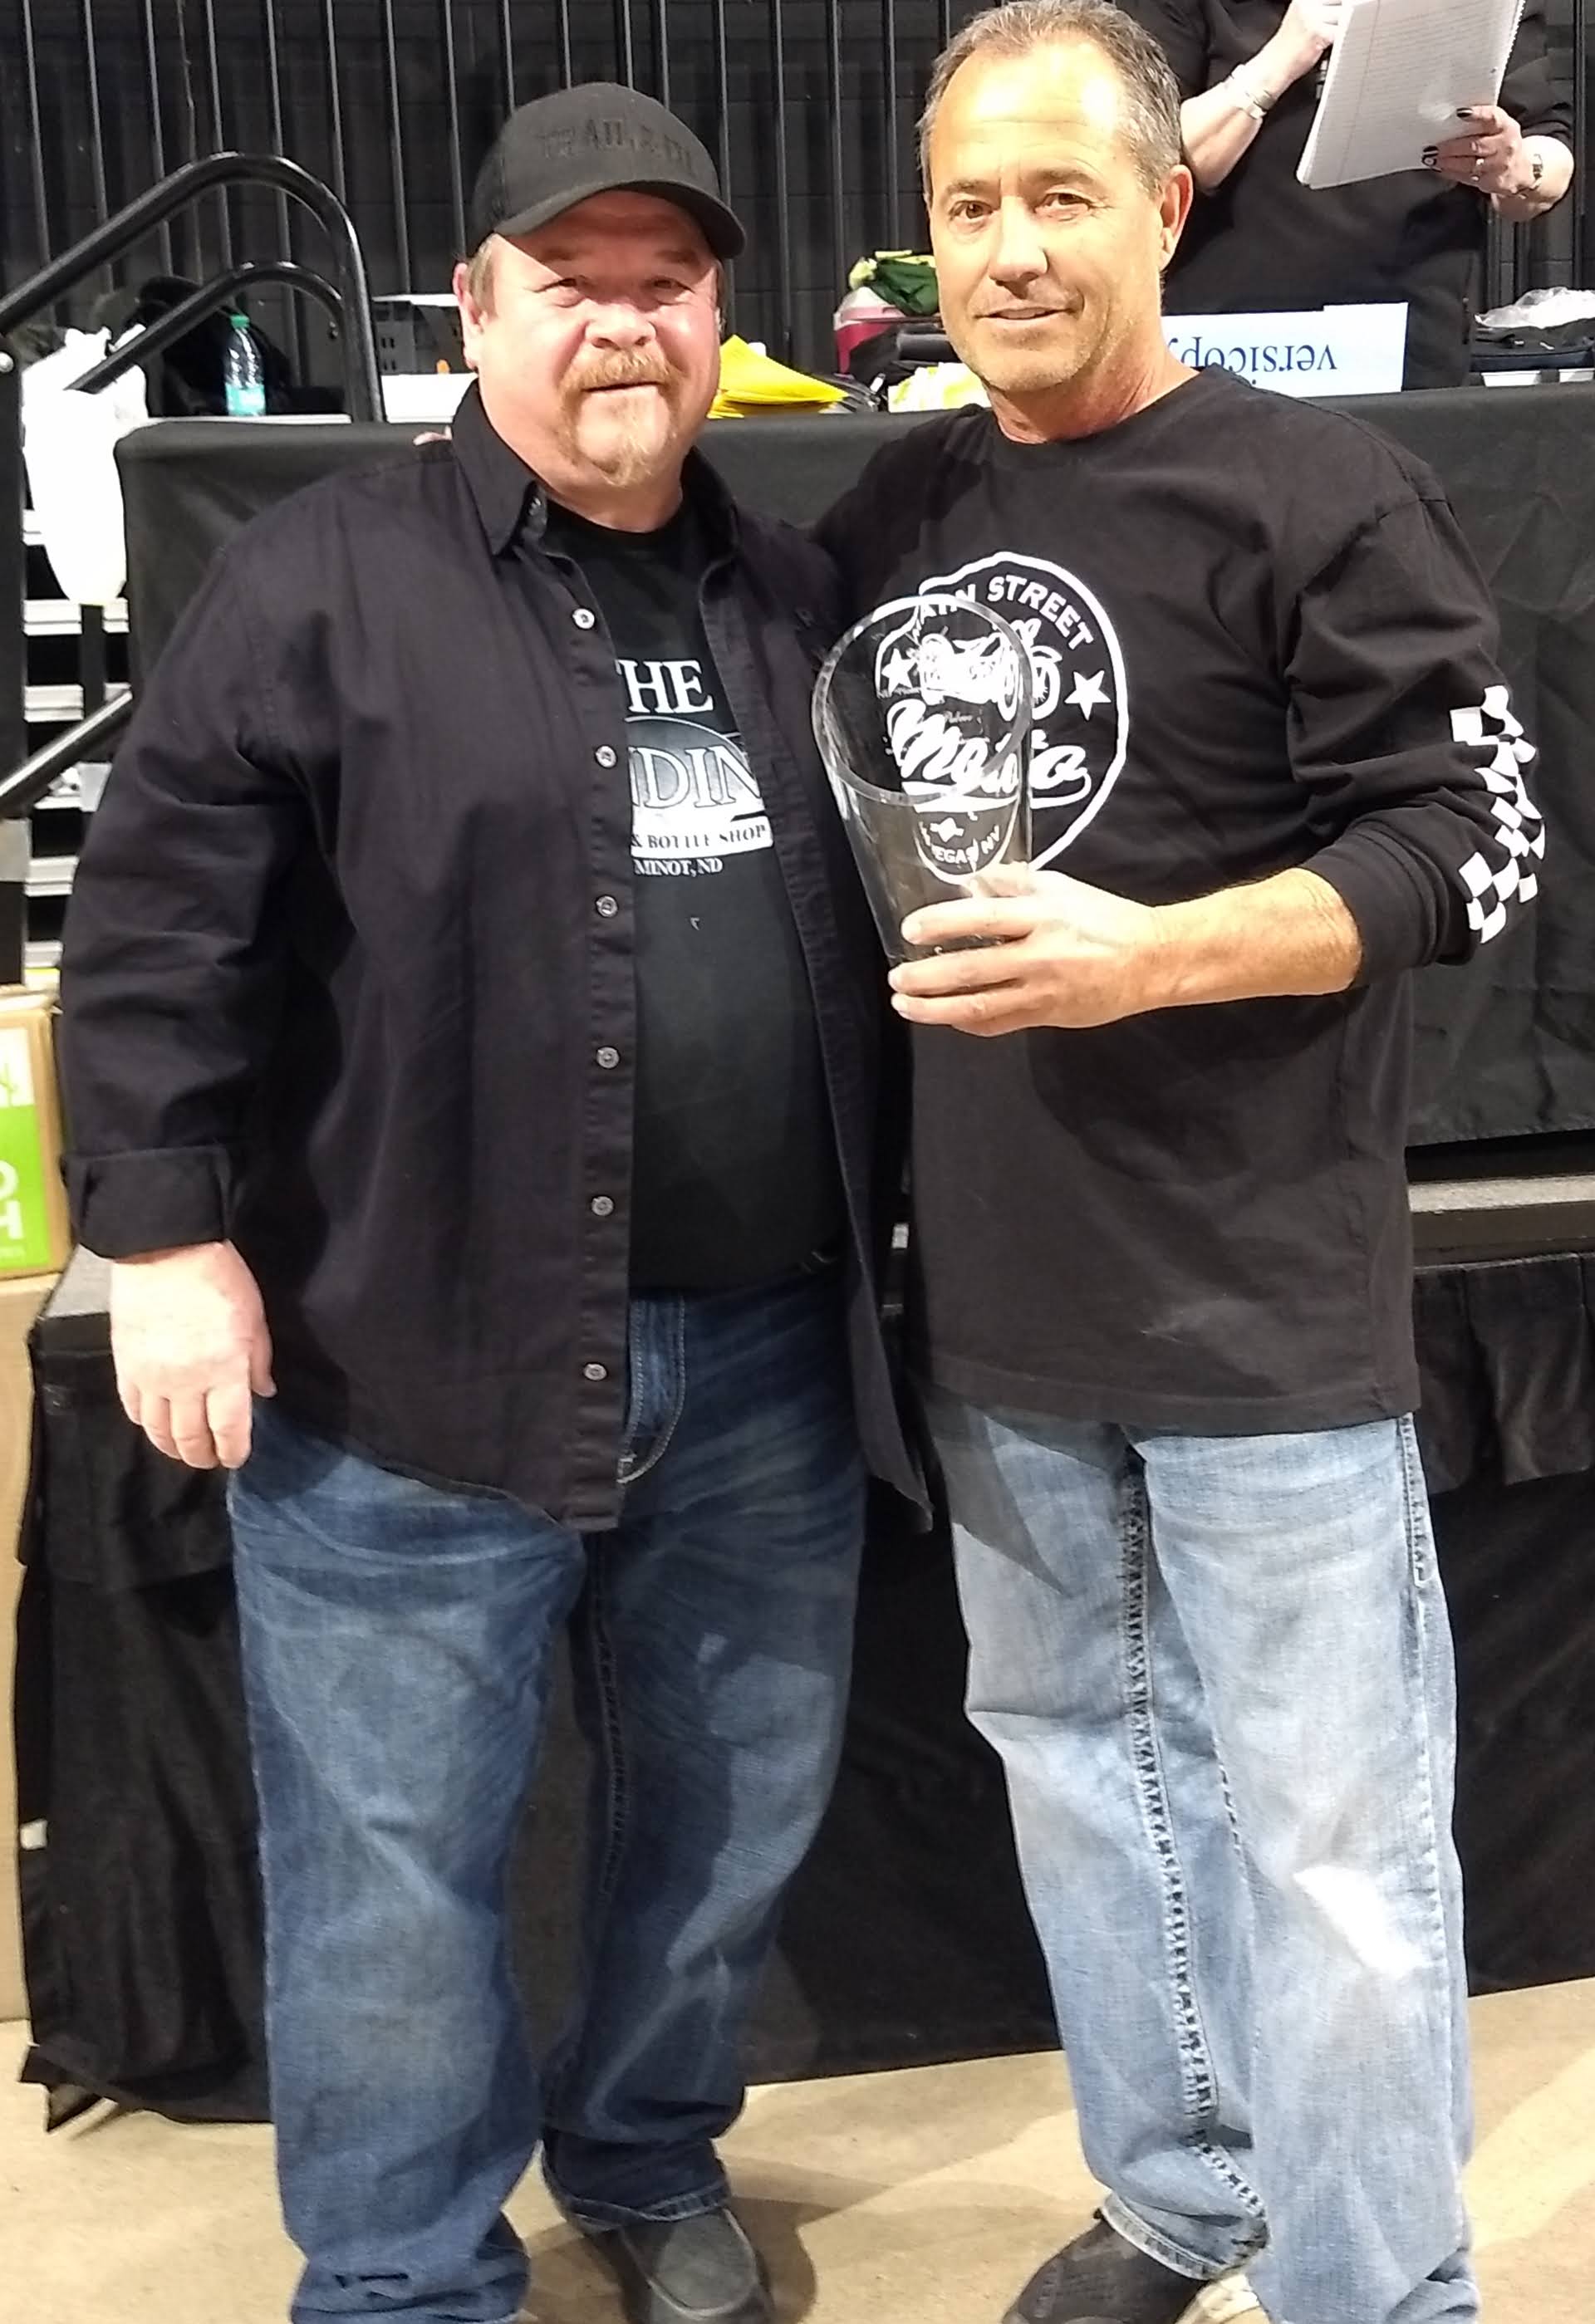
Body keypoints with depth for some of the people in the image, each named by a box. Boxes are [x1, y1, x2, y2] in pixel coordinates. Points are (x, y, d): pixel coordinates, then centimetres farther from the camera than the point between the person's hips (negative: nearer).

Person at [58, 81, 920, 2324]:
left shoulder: (791, 598, 12)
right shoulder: (326, 577, -4)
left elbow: (884, 935, 18)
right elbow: (154, 925, -7)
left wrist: (890, 1228, 16)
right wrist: (167, 1233, -12)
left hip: (764, 1355, 5)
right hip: (414, 1356, -5)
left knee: (737, 1810, 18)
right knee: (396, 1868, 6)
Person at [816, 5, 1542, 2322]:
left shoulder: (1319, 490, -8)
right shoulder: (896, 510, 9)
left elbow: (1472, 840, -12)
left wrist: (1151, 955, -24)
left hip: (1262, 1300, -6)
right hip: (994, 1299, 7)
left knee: (1327, 1841, 2)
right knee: (1077, 1756, 19)